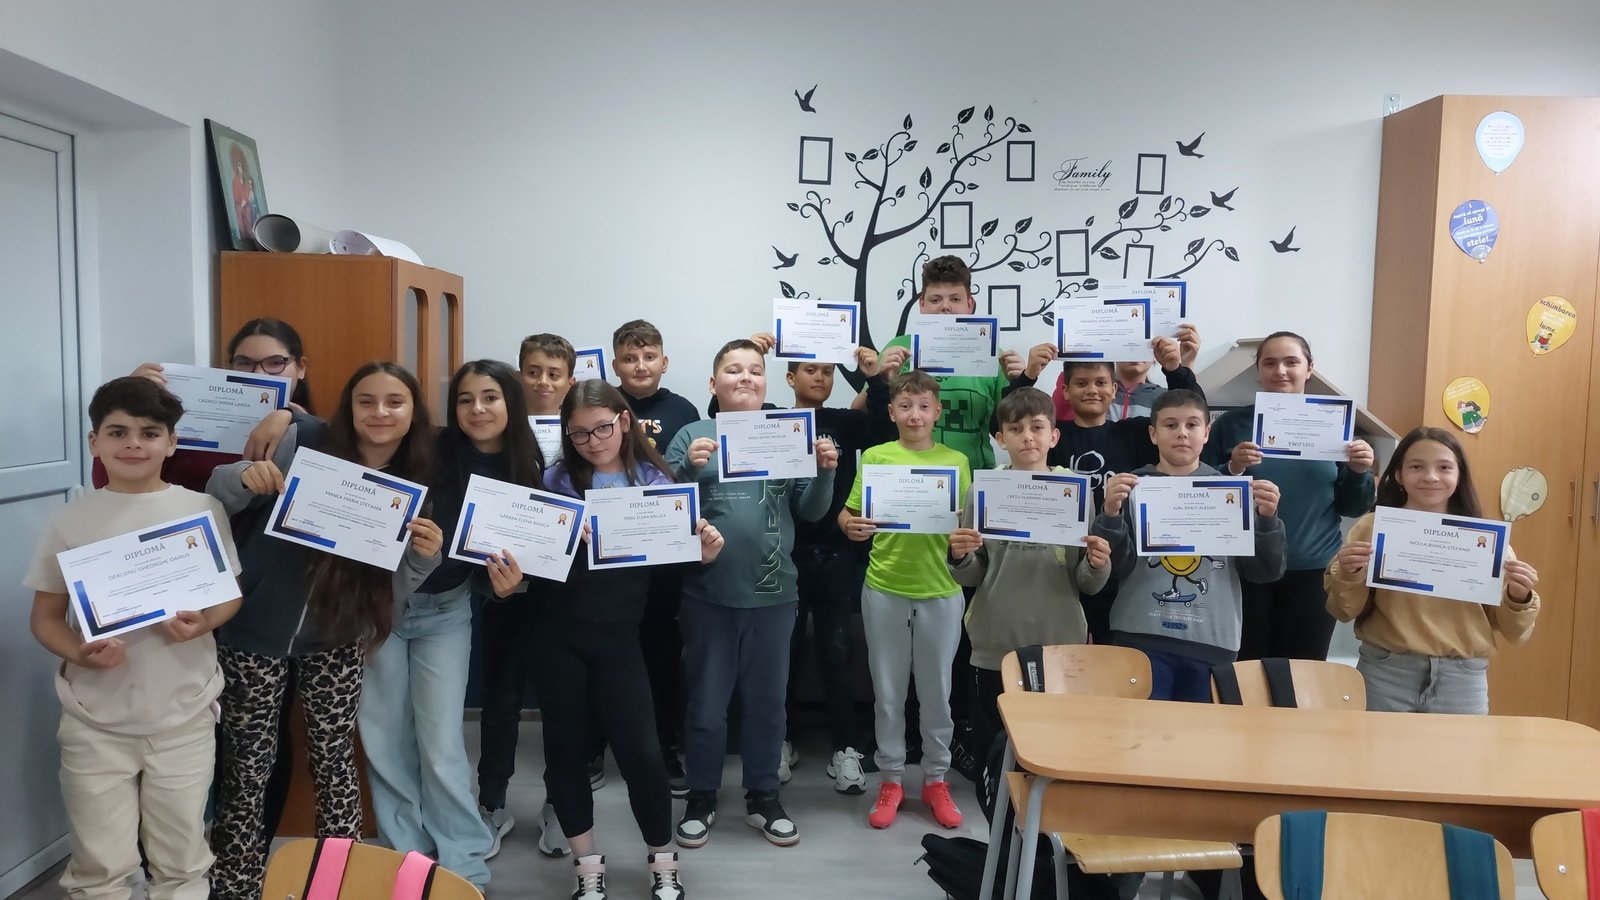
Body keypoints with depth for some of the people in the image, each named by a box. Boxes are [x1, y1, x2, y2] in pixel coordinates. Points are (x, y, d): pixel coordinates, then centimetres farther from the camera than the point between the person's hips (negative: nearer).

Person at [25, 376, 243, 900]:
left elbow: (230, 594, 6)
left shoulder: (202, 510, -2)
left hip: (184, 715, 0)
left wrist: (202, 623, -15)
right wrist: (79, 653, -16)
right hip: (96, 720, 0)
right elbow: (44, 617, 4)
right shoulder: (70, 521, -2)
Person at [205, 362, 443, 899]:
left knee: (335, 761, 7)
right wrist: (243, 478, -28)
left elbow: (389, 591, -4)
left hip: (334, 641, 2)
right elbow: (214, 502, -7)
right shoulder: (301, 451, -13)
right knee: (249, 766, 6)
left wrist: (424, 557, -25)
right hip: (253, 636, -2)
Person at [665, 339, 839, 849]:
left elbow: (809, 512, 6)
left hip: (773, 594, 2)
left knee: (766, 701, 14)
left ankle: (763, 797, 31)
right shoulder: (692, 435, -1)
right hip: (709, 594, -2)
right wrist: (688, 468, -22)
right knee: (706, 703, 10)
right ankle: (701, 799, 28)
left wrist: (825, 472, -12)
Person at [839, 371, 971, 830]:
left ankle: (936, 779, 27)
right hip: (884, 589, 0)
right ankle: (891, 779, 24)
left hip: (941, 590, 0)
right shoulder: (875, 457, 1)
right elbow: (849, 514, 2)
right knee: (888, 691, 9)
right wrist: (852, 526, -20)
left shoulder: (956, 460, 2)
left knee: (936, 691, 10)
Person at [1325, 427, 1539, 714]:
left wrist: (1519, 598, -12)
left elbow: (1512, 631, 7)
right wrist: (1348, 576, -15)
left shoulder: (1484, 537, 3)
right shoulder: (1374, 527, 0)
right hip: (1384, 674, -1)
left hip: (1462, 679, 1)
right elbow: (1346, 612, 3)